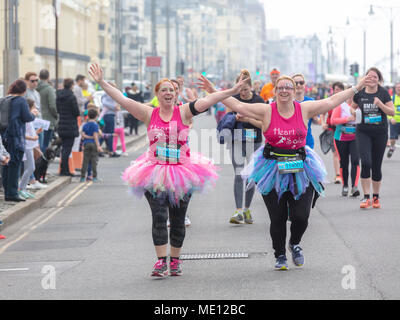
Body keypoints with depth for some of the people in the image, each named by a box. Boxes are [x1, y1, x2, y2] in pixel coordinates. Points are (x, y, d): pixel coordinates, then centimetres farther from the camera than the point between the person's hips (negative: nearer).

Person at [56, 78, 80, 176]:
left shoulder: (58, 96, 4)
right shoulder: (72, 97, -15)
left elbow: (57, 109, 11)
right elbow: (77, 112, -15)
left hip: (61, 126, 7)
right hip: (70, 127, -7)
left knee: (64, 148, 14)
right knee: (67, 149, -3)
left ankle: (66, 170, 17)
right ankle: (64, 170, -6)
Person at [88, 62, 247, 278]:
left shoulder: (183, 112, 1)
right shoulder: (149, 114, 3)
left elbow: (207, 101, -9)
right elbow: (122, 100, -1)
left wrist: (231, 92, -19)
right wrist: (102, 83, -7)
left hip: (181, 173, 0)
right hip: (155, 174, 0)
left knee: (178, 220, 7)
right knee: (159, 217, -10)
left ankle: (175, 260, 21)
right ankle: (161, 262, -9)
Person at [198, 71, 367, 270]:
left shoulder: (304, 109, 2)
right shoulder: (266, 111, -2)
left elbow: (332, 101, 6)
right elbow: (238, 106, -4)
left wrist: (356, 88, 7)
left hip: (300, 169, 1)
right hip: (273, 170, -1)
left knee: (301, 216, -4)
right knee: (277, 218, 1)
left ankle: (294, 244, 28)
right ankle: (280, 256, 21)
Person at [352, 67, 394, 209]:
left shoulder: (383, 93, -3)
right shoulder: (359, 93, 0)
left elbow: (392, 112, -5)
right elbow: (352, 108, 16)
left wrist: (380, 104, -20)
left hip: (380, 133, 0)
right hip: (363, 132, 0)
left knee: (376, 166, 7)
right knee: (366, 162, -17)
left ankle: (376, 197, 23)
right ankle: (366, 197, -12)